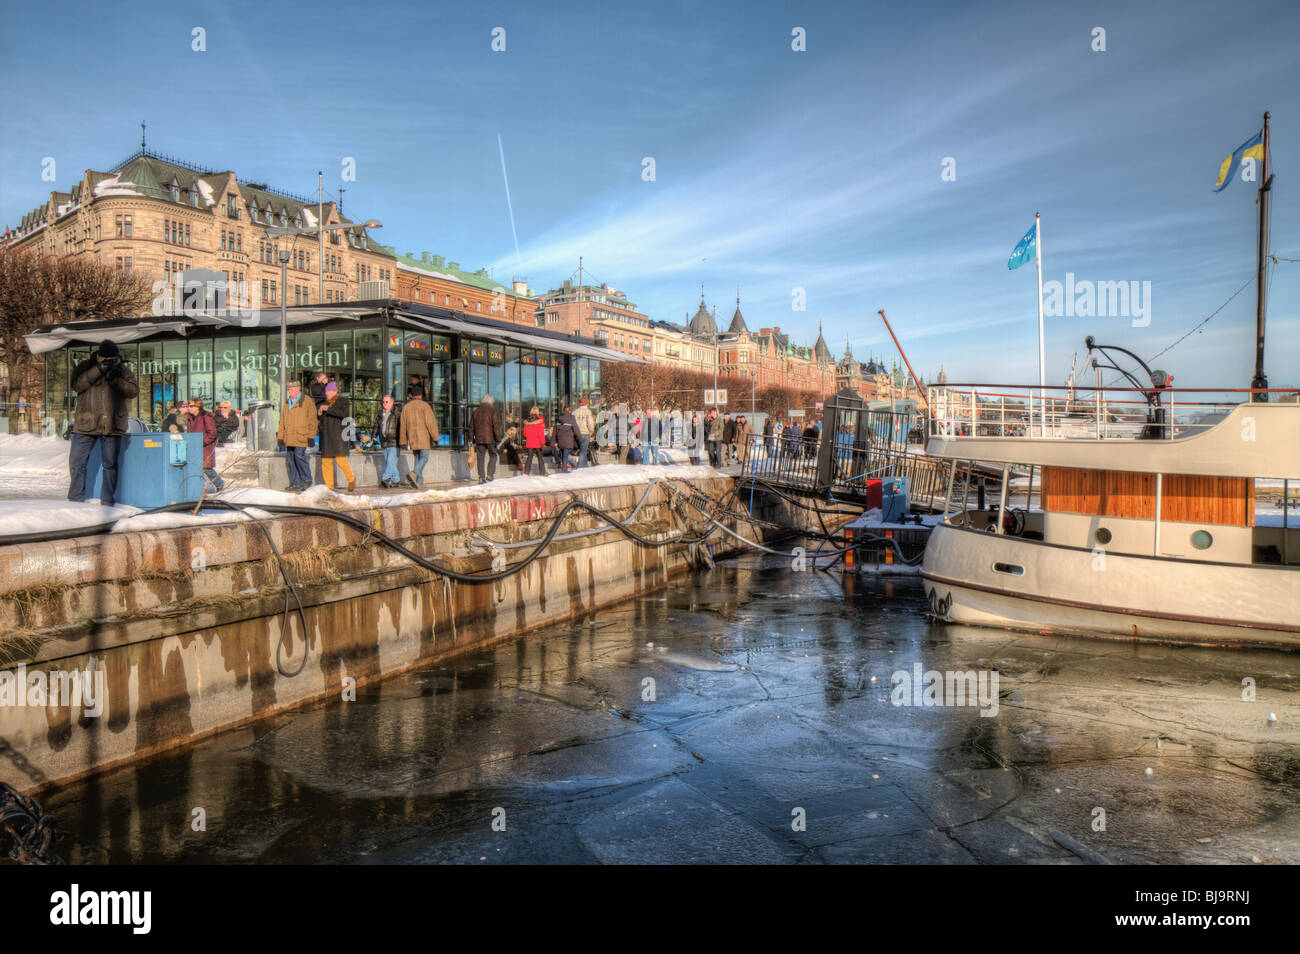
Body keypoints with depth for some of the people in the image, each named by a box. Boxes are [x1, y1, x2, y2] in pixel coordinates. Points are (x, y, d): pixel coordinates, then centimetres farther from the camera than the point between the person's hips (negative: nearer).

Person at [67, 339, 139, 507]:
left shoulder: (123, 370, 8)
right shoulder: (85, 367, 6)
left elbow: (134, 391, -4)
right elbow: (77, 384, -11)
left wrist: (115, 379, -18)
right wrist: (98, 370, -19)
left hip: (112, 426, 0)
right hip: (86, 424, 0)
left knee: (110, 464, 5)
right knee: (77, 462, 4)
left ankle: (107, 502, 14)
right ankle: (76, 499, 16)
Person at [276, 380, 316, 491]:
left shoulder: (307, 402, 1)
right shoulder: (286, 404, 19)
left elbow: (312, 420, -3)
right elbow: (282, 422, 23)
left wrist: (311, 436, -9)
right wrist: (280, 437, 17)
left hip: (301, 436, -6)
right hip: (289, 438, 6)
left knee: (299, 456, -16)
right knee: (291, 459, 4)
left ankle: (307, 480, -1)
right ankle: (295, 483, 11)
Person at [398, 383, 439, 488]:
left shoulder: (406, 407, 10)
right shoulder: (424, 405, -5)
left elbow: (403, 425, 13)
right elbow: (431, 422, -11)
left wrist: (403, 441, 18)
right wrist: (435, 437, -8)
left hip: (412, 437, 5)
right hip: (423, 437, -5)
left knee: (418, 458, 13)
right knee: (424, 457, -4)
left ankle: (419, 481, 9)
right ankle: (413, 474, -26)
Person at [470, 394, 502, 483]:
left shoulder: (476, 411, 15)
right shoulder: (492, 410, -2)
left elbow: (471, 427, 17)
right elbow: (496, 425, -9)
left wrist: (472, 439, 22)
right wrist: (498, 438, -7)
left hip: (479, 439, 4)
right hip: (490, 438, -4)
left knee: (481, 458, 5)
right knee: (493, 456, 8)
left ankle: (481, 477, 2)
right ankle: (490, 474, -6)